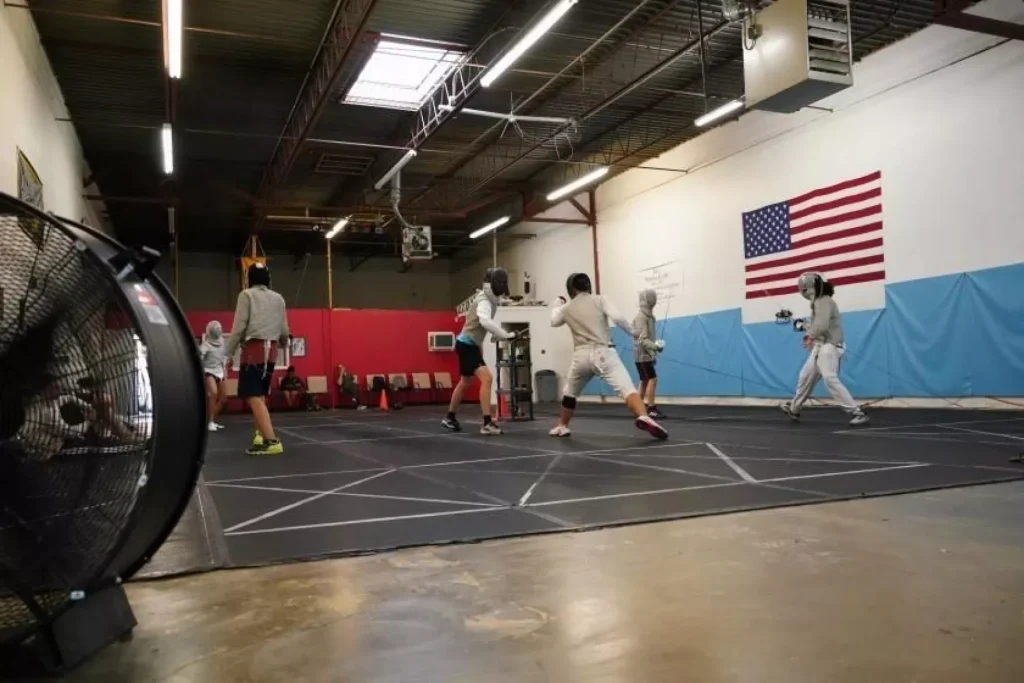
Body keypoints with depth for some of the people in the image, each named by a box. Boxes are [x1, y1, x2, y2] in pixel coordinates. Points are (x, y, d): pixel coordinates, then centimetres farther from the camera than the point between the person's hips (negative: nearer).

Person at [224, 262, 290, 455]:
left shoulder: (247, 295, -1)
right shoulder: (278, 298, 12)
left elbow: (238, 327, -9)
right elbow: (284, 330, 14)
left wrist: (228, 353, -3)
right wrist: (283, 343, 37)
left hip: (253, 349, -6)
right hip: (271, 349, 6)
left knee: (253, 397, -9)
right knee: (260, 395, 21)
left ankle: (271, 441, -20)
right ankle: (262, 434, 26)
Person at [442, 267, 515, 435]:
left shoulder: (487, 298, 7)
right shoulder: (484, 301, -23)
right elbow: (485, 322, -45)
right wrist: (506, 335, -46)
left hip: (470, 344, 10)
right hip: (467, 345, -10)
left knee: (465, 383, 22)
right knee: (487, 379, -22)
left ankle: (450, 418, 37)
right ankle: (487, 423, -24)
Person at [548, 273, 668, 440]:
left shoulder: (566, 308, 13)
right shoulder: (599, 299, 4)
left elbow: (554, 322, 35)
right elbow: (618, 318, -12)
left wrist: (558, 305, 54)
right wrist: (632, 332, 6)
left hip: (581, 355, 3)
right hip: (603, 353, -3)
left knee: (570, 392, 29)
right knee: (626, 387, -17)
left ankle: (562, 427, 38)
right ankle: (644, 418, -43)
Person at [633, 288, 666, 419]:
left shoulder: (648, 315, 12)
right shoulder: (641, 316, -17)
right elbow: (642, 339, -23)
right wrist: (656, 346, -33)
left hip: (646, 354, 10)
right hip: (642, 355, -10)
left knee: (645, 381, 12)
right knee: (652, 380, -13)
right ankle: (651, 409, -13)